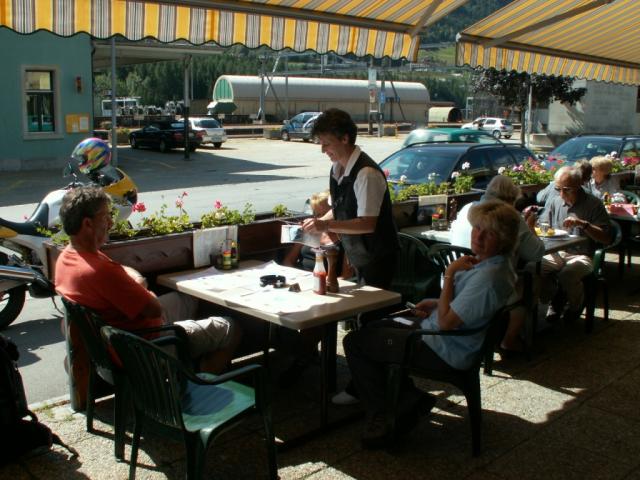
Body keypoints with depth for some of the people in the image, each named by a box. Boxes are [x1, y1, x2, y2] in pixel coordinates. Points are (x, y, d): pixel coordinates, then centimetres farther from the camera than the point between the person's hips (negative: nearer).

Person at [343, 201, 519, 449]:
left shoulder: (489, 275, -30)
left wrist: (449, 274, -22)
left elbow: (446, 322, -28)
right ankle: (412, 400, 17)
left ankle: (381, 417, 8)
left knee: (355, 341, -3)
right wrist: (436, 304, 5)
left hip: (442, 352, -11)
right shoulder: (492, 263, 1)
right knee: (379, 326, 27)